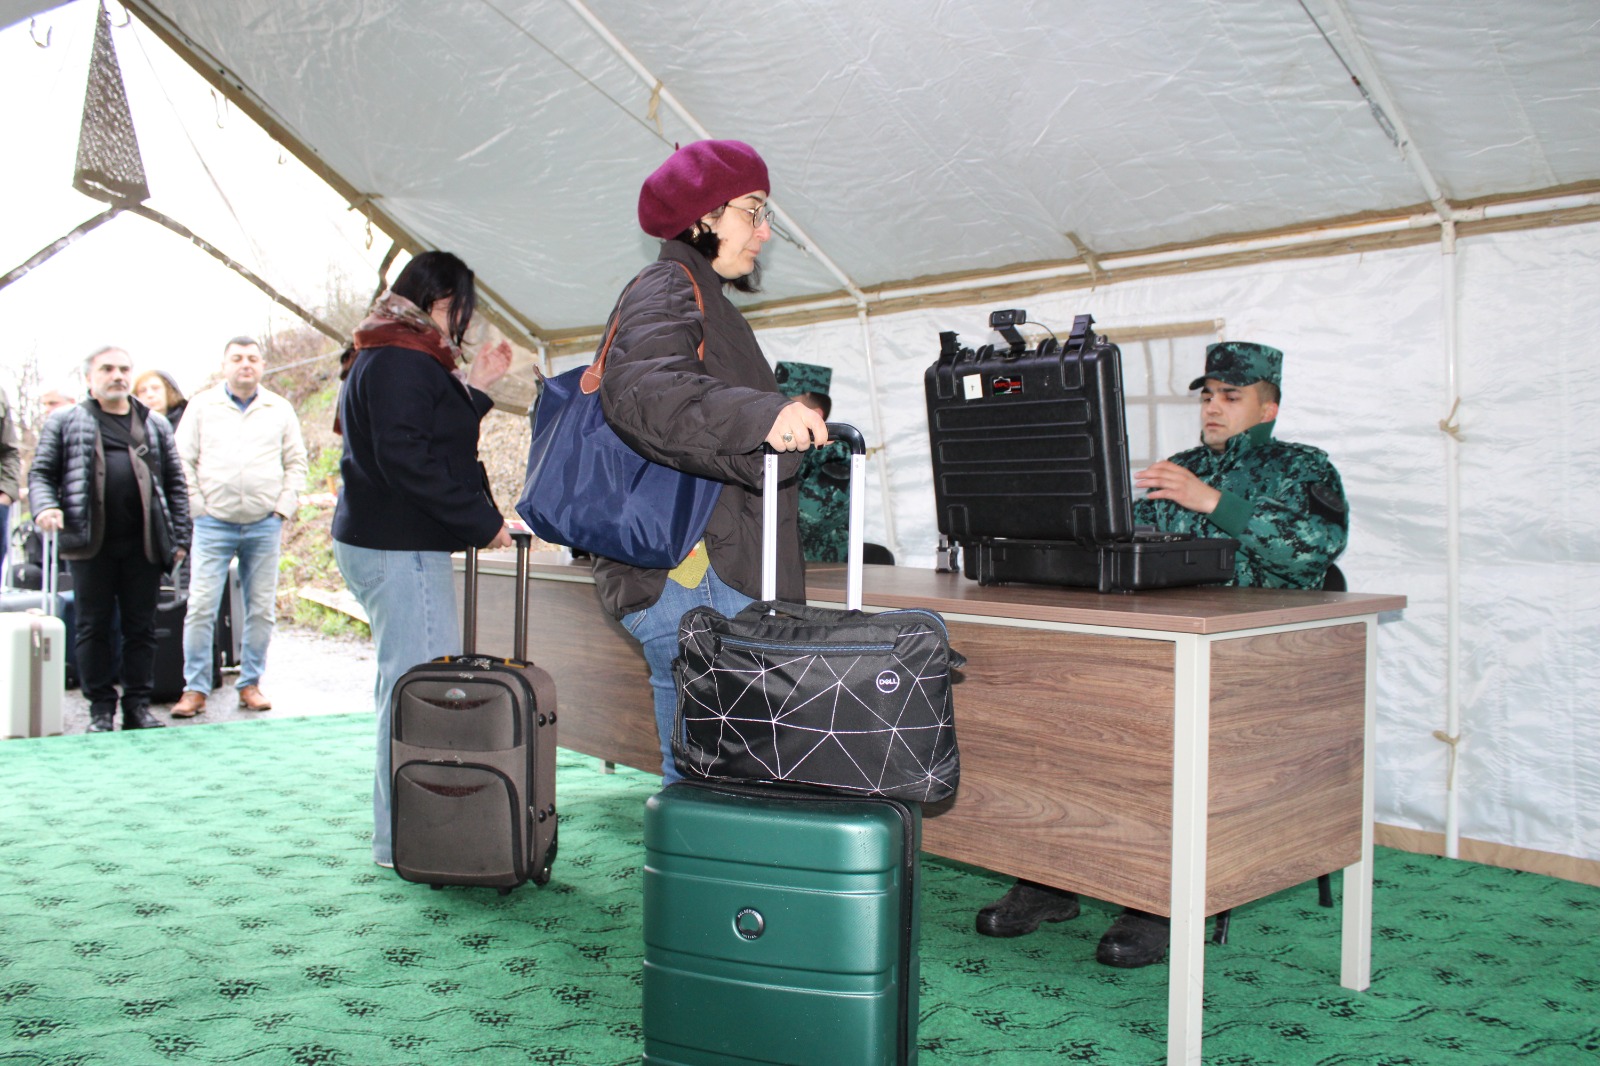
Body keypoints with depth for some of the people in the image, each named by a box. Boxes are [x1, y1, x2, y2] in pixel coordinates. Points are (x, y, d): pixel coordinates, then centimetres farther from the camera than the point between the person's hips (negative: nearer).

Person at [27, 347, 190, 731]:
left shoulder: (155, 425, 15)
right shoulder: (65, 422, 10)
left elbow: (176, 484, 13)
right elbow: (41, 473, 8)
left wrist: (179, 538, 6)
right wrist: (45, 506, -13)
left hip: (143, 544, 2)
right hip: (91, 543, -1)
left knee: (141, 627, 5)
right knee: (94, 627, 5)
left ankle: (138, 705, 13)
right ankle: (100, 708, 13)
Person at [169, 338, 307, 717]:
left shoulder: (280, 409, 10)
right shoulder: (202, 406, 7)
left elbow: (296, 462, 11)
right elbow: (183, 461, 5)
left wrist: (284, 508, 1)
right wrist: (197, 507, -3)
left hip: (264, 526, 1)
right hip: (213, 525, -1)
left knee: (261, 610, 4)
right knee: (201, 608, -5)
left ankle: (250, 684, 15)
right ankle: (195, 688, 3)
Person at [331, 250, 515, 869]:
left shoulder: (384, 357, 21)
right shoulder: (402, 361, -13)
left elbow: (437, 436, 23)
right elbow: (408, 459, -22)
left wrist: (472, 389, 20)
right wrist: (483, 521, -18)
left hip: (376, 540, 12)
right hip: (400, 548, -12)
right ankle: (404, 840, -2)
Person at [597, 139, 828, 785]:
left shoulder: (699, 297, 27)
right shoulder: (668, 290, -6)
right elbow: (639, 388, -30)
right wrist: (760, 413, -42)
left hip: (699, 573, 11)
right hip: (690, 572, -11)